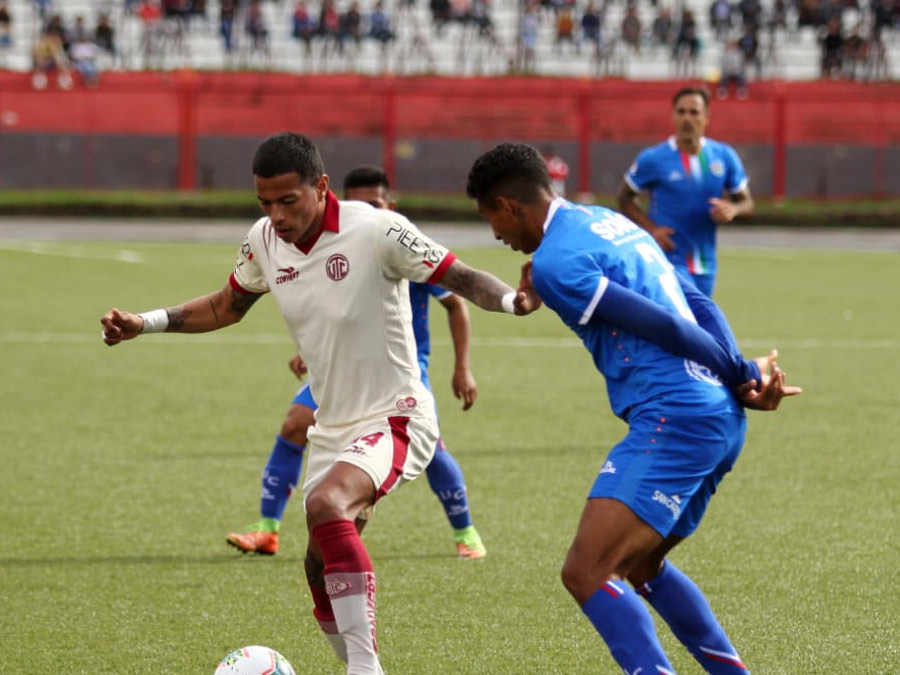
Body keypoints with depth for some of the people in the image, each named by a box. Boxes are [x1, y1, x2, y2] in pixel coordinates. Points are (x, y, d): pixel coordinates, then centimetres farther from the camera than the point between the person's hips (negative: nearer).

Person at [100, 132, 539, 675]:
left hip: (395, 419, -8)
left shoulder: (377, 231, -19)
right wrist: (145, 323, 7)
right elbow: (226, 306, 17)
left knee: (326, 504, -33)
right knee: (322, 569, 11)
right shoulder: (265, 241, -1)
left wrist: (511, 300, -36)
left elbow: (460, 278, -16)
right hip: (333, 428, 8)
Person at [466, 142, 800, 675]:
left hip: (672, 420, -10)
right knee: (640, 565, 26)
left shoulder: (554, 262, -9)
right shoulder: (609, 222, 20)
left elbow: (663, 326, -14)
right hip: (724, 421, 10)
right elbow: (701, 307, 15)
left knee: (587, 573, -14)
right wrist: (749, 386, 1)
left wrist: (744, 376, -1)